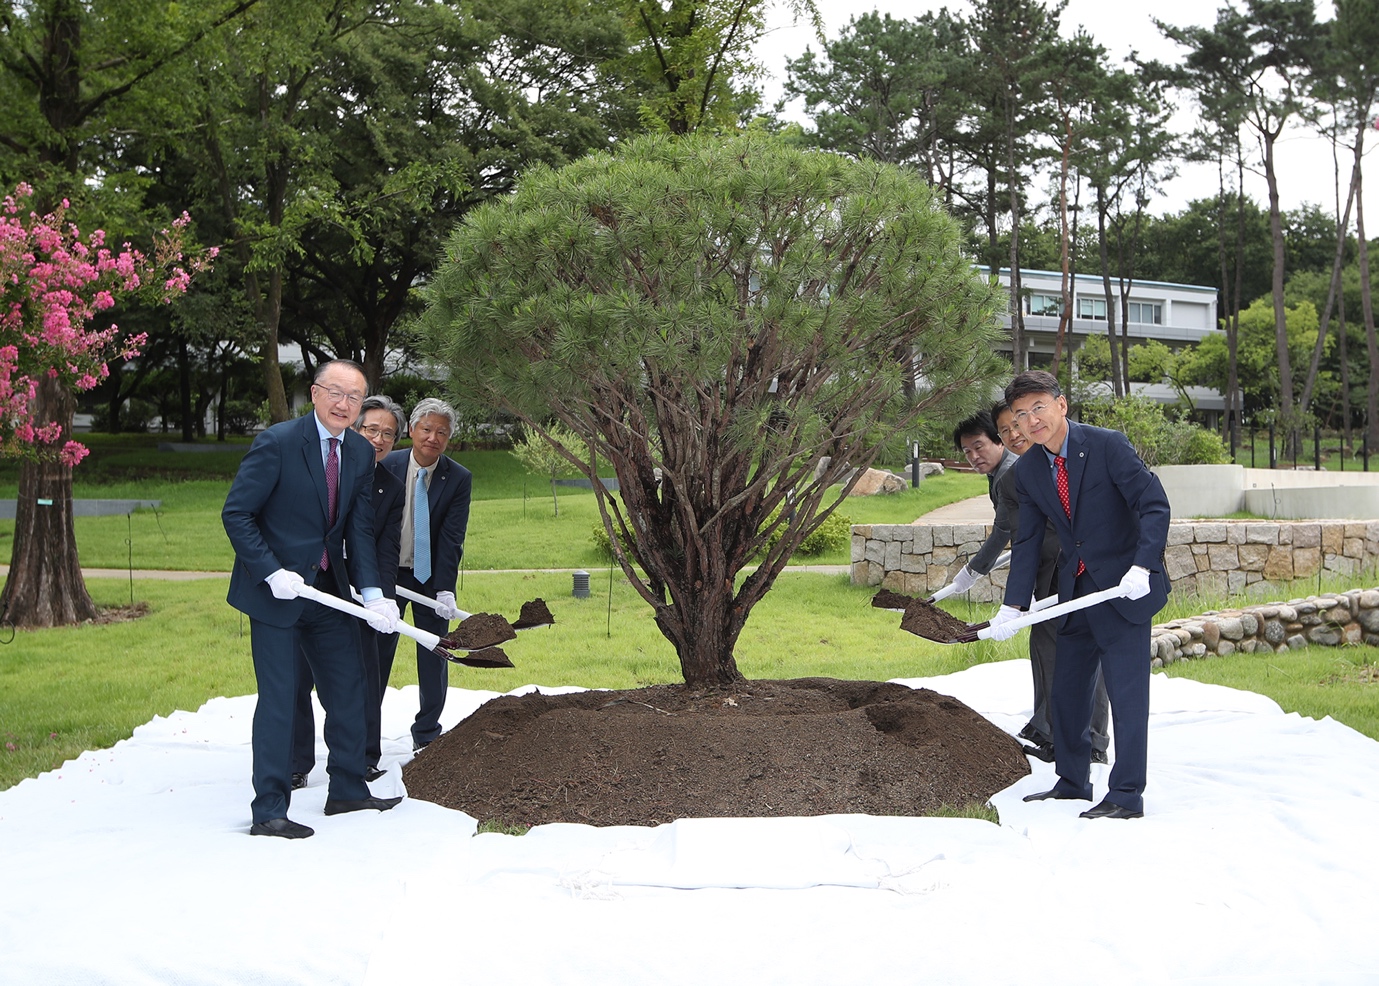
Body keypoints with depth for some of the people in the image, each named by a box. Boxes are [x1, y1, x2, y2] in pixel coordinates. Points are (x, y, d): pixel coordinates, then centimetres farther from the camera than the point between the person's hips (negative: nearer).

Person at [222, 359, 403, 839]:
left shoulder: (361, 454, 3)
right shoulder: (276, 443, -16)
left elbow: (360, 529, 3)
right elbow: (235, 514, -14)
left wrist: (372, 592, -9)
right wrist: (272, 573, -21)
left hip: (328, 590, 7)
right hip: (276, 588, -7)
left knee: (348, 686, 12)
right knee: (279, 697, -4)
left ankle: (347, 789, 27)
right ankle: (268, 810, 5)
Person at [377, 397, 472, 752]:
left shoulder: (459, 478, -11)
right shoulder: (386, 466, -9)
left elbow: (451, 537, -13)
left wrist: (445, 589, -20)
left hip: (431, 576, 0)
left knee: (433, 654, 4)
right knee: (376, 650, 4)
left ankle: (426, 735, 16)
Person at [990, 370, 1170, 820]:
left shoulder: (1107, 445, -15)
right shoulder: (1027, 470, 2)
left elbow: (1155, 505, -16)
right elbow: (1027, 541, 5)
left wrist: (1142, 567, -28)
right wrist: (1013, 606, -2)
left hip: (1124, 587, -6)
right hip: (1075, 590, 6)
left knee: (1125, 691, -6)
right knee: (1066, 689, 12)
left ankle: (1127, 796, 2)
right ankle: (1071, 783, 27)